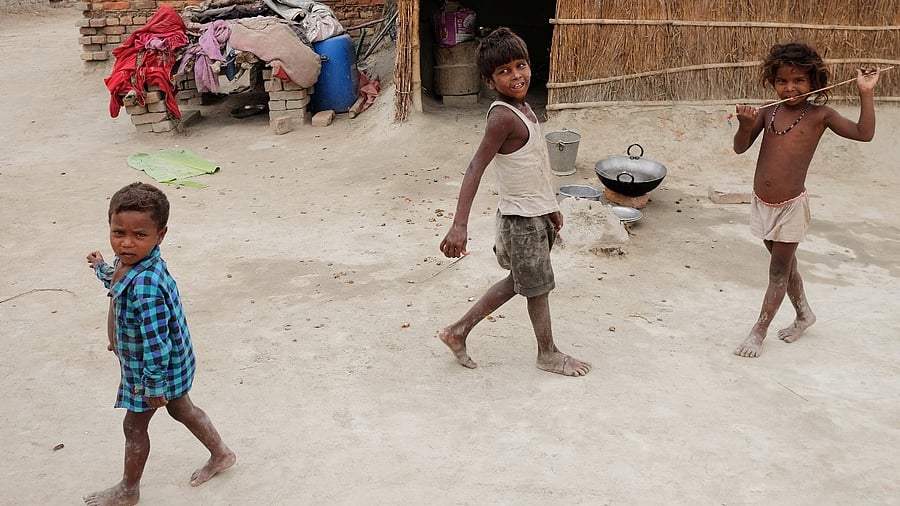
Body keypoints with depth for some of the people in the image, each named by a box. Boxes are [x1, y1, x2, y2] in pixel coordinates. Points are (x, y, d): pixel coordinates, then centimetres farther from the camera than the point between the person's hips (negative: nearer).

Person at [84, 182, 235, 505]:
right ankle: (221, 455, 47)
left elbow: (156, 339, -34)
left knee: (134, 426, 13)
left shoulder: (146, 285, -39)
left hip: (155, 367, -9)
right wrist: (102, 269, 32)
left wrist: (153, 385, -24)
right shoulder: (129, 262, -9)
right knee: (181, 409, 27)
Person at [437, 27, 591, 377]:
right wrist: (459, 225, -36)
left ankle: (458, 331, 28)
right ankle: (548, 354, 30)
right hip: (522, 220, -9)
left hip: (537, 213, 9)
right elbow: (475, 168, -29)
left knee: (519, 281, 21)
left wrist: (549, 205, 23)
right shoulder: (503, 116, -23)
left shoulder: (522, 107, 5)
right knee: (538, 286, 9)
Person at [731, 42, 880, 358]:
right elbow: (740, 148, -3)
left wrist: (866, 93, -15)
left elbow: (864, 133, -11)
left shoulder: (819, 115, -7)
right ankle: (804, 314, 41)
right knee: (785, 265, 20)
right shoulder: (768, 113, 0)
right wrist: (745, 126, -22)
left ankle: (758, 332, 16)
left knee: (779, 271, 6)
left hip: (791, 206, -4)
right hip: (762, 203, 4)